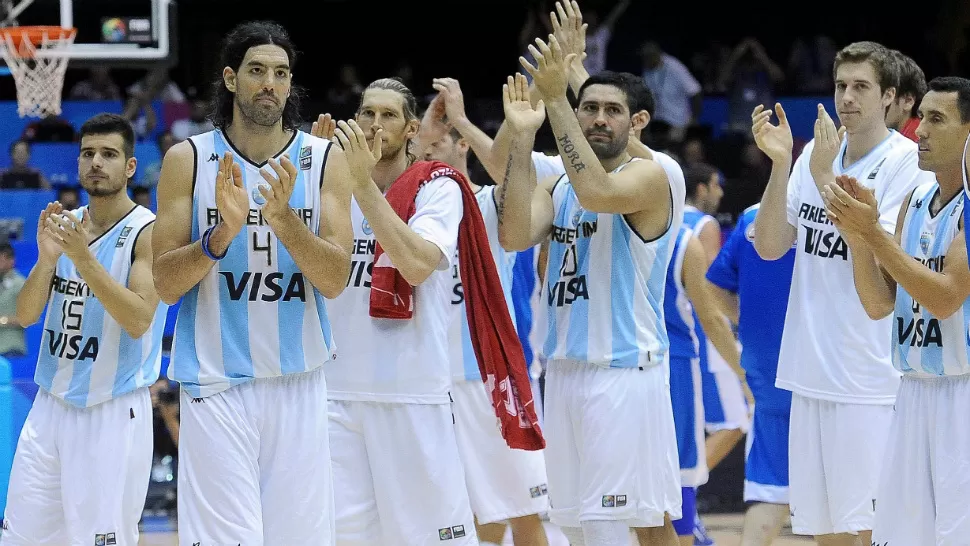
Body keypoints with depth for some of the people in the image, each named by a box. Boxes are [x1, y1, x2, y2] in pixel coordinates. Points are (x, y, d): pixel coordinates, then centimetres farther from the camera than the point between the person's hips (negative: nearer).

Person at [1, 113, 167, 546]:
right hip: (50, 406, 6)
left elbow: (138, 321, -20)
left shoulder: (148, 232, -8)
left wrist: (84, 258, -27)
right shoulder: (65, 225, 10)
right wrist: (47, 257, -13)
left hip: (113, 412, -6)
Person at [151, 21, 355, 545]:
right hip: (216, 386, -2)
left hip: (298, 383, 2)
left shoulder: (324, 160, 3)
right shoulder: (188, 159, 1)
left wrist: (284, 217, -22)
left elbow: (335, 280, -6)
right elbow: (165, 284, -2)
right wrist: (224, 232, -19)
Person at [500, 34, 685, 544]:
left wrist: (555, 98, -26)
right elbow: (514, 235, -4)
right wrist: (523, 137, -8)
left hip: (625, 372, -7)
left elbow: (596, 192, -27)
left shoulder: (655, 174, -7)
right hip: (563, 369, 7)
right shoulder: (558, 186, 14)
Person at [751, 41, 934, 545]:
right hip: (812, 373, 6)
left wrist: (825, 178, -18)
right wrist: (780, 165, -8)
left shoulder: (909, 162, -8)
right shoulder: (816, 152, 10)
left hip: (870, 384, -6)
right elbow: (770, 246, 4)